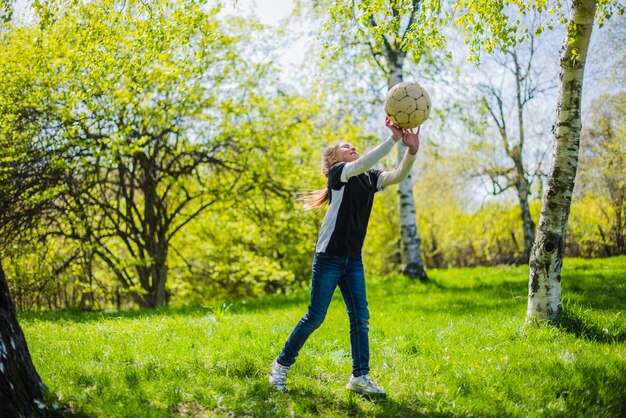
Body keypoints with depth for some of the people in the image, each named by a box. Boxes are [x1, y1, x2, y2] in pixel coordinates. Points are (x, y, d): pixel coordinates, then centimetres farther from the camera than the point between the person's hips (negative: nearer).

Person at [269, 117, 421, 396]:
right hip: (328, 257, -6)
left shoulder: (369, 177, 10)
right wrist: (393, 138, -30)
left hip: (353, 260, 6)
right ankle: (282, 364, 14)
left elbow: (398, 176, -7)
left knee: (360, 317, 1)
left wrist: (412, 151, -25)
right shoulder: (337, 172, -6)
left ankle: (360, 376, 6)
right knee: (315, 316, -1)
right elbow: (364, 163, -26)